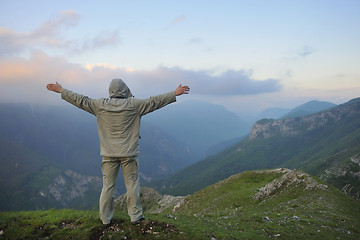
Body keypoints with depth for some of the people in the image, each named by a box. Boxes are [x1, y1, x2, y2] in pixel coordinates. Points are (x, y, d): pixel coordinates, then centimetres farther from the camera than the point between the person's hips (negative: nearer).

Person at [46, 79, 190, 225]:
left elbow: (81, 101, 6)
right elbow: (155, 102, -3)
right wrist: (175, 93, 5)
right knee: (132, 184, 9)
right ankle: (135, 215, 19)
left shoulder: (100, 106, -2)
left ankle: (105, 218, 20)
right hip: (129, 154, -2)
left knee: (108, 186, 10)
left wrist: (61, 91, 18)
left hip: (109, 154, 2)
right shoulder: (133, 105, -6)